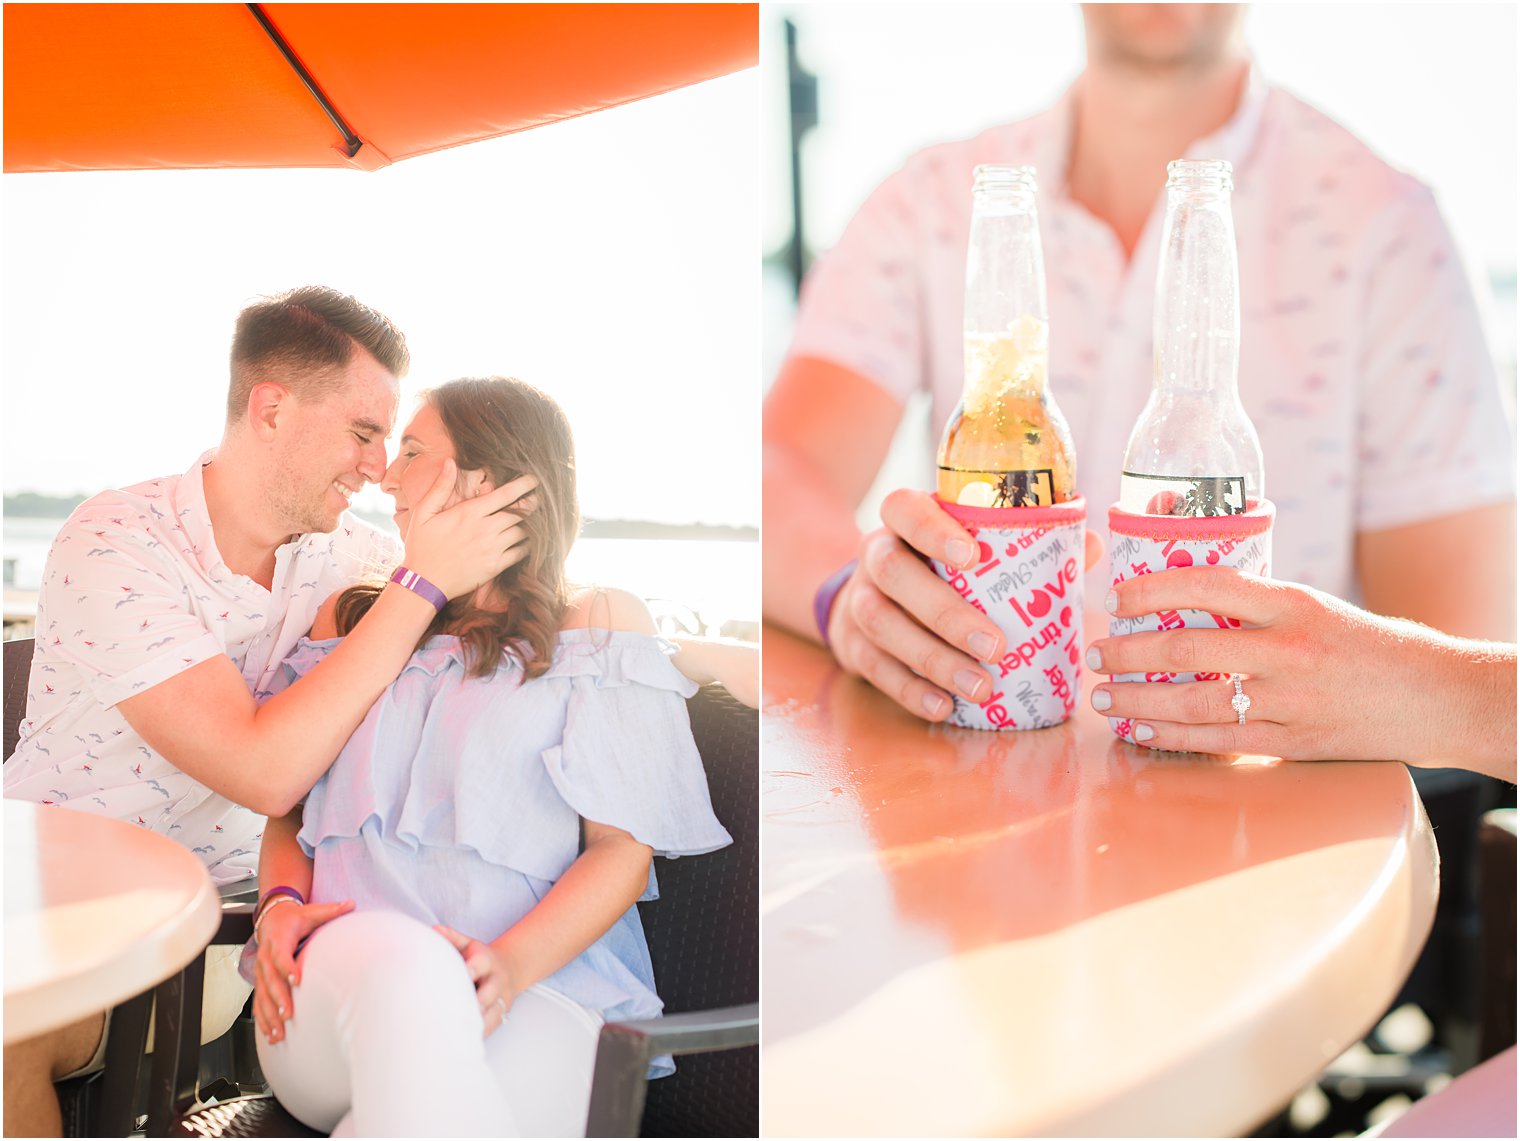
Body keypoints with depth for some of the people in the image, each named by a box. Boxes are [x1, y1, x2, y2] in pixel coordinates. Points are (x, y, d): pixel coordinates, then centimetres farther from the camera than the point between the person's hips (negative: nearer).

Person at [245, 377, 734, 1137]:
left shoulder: (600, 623, 13)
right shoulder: (352, 616, 26)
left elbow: (622, 849, 3)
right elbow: (285, 804, 22)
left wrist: (512, 962, -15)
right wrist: (282, 904, -2)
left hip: (535, 987, -2)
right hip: (338, 975, 3)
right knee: (407, 967, -38)